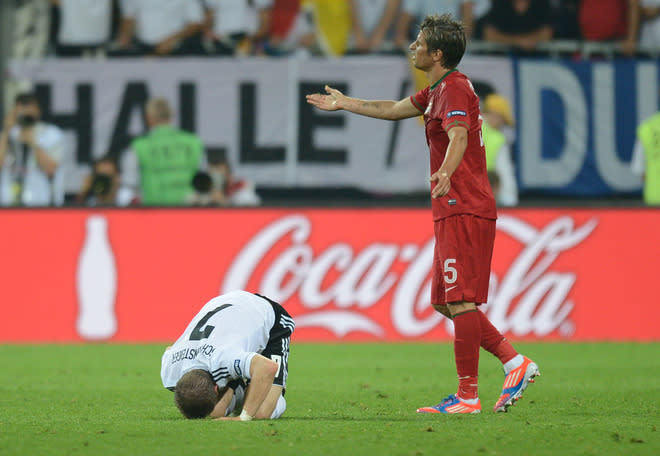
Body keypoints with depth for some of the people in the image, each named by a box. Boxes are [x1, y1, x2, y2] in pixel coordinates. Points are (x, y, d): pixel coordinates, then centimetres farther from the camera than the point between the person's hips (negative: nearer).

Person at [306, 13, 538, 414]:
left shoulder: (455, 88, -12)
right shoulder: (438, 90, 19)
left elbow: (458, 137, -31)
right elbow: (394, 110, 36)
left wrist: (446, 173, -50)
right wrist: (344, 103, 45)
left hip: (464, 211, -11)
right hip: (453, 212, 11)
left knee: (461, 302, -10)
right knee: (446, 303, 11)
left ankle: (468, 396, -9)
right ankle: (514, 362, 10)